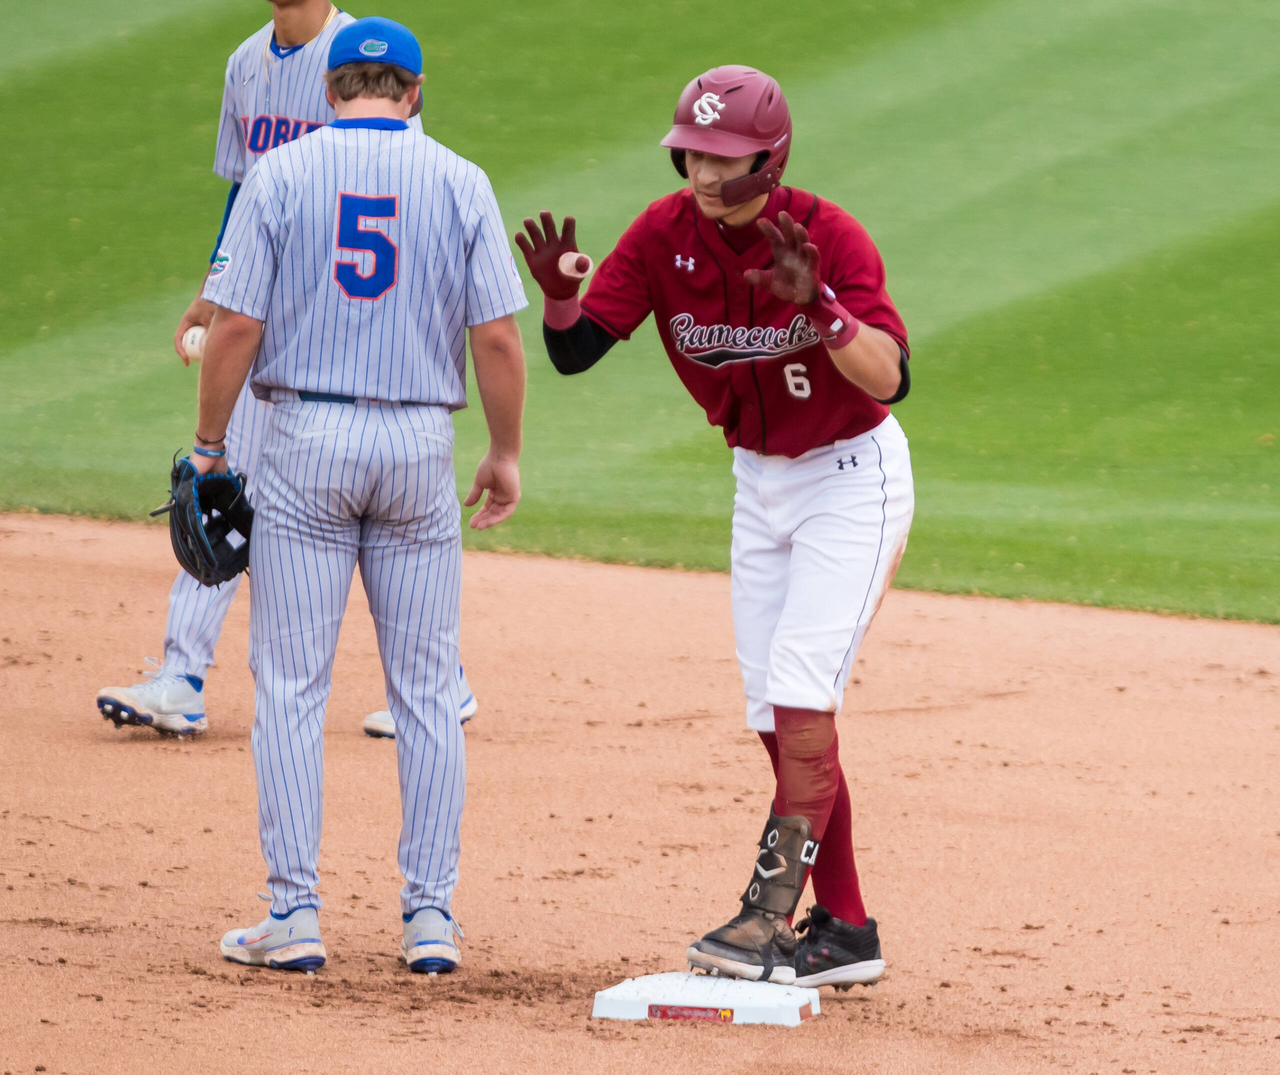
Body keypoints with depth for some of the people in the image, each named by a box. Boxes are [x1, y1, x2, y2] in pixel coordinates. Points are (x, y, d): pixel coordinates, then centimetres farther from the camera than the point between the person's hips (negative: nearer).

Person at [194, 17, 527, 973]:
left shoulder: (280, 175, -2)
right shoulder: (459, 182, 1)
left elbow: (236, 324, -7)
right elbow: (497, 334, -4)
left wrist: (209, 445, 4)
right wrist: (506, 454, 7)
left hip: (305, 440, -1)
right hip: (420, 444, 1)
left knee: (292, 685, 3)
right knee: (426, 688, 7)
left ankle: (296, 915, -1)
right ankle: (431, 919, 5)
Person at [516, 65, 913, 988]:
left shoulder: (827, 236, -23)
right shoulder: (665, 236, -8)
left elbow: (890, 380, -33)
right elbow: (575, 352, -14)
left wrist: (817, 303, -48)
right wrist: (560, 293, -35)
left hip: (854, 476, -6)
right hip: (760, 484, 6)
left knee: (799, 694, -18)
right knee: (778, 715, 6)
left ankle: (773, 912, -18)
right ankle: (845, 933, 13)